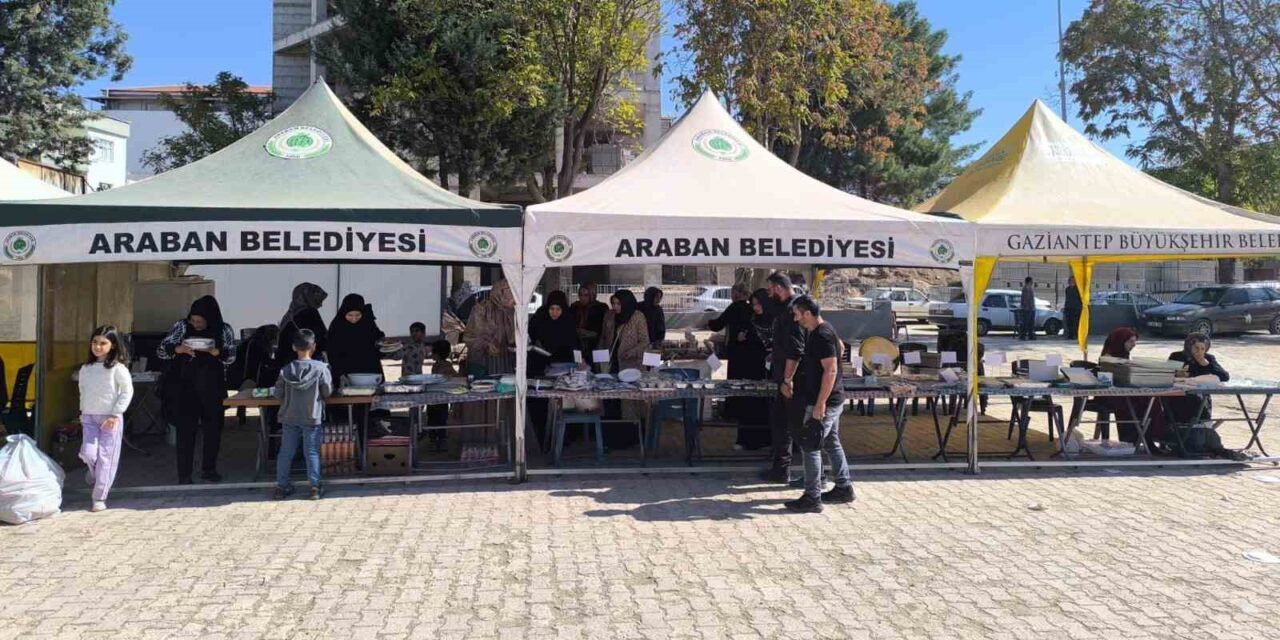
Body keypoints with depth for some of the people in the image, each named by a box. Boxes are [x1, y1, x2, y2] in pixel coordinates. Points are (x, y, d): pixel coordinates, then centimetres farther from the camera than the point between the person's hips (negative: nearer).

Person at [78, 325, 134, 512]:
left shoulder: (118, 368, -9)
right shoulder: (86, 368, 7)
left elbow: (127, 392, -9)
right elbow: (82, 391, 18)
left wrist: (115, 415, -13)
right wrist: (83, 411, 13)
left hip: (111, 418, -4)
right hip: (89, 417, 4)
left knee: (106, 458, -1)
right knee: (88, 453, -8)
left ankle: (100, 498, 6)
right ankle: (94, 473, 28)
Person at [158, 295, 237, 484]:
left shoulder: (223, 330, -1)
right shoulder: (182, 326, -1)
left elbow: (231, 355, -6)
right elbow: (161, 350, -1)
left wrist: (214, 351, -25)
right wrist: (178, 349, -21)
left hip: (212, 388, 1)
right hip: (185, 387, -1)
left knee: (213, 427, 9)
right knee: (185, 429, -5)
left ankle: (209, 469, 24)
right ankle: (184, 474, 1)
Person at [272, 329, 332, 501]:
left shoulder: (286, 370, -5)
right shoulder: (320, 368, -12)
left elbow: (278, 393, -2)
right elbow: (327, 391, -8)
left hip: (289, 417, 2)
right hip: (312, 417, -2)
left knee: (285, 452, 11)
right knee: (312, 452, 4)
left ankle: (281, 486, 17)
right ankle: (314, 486, 3)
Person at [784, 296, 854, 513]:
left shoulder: (822, 336, -21)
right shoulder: (818, 330, 10)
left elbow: (830, 370, -25)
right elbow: (840, 345, 27)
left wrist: (820, 403, -26)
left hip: (825, 401, -10)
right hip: (833, 400, 10)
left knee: (810, 446, -7)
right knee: (832, 443, 18)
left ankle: (812, 498, -3)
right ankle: (844, 488, 27)